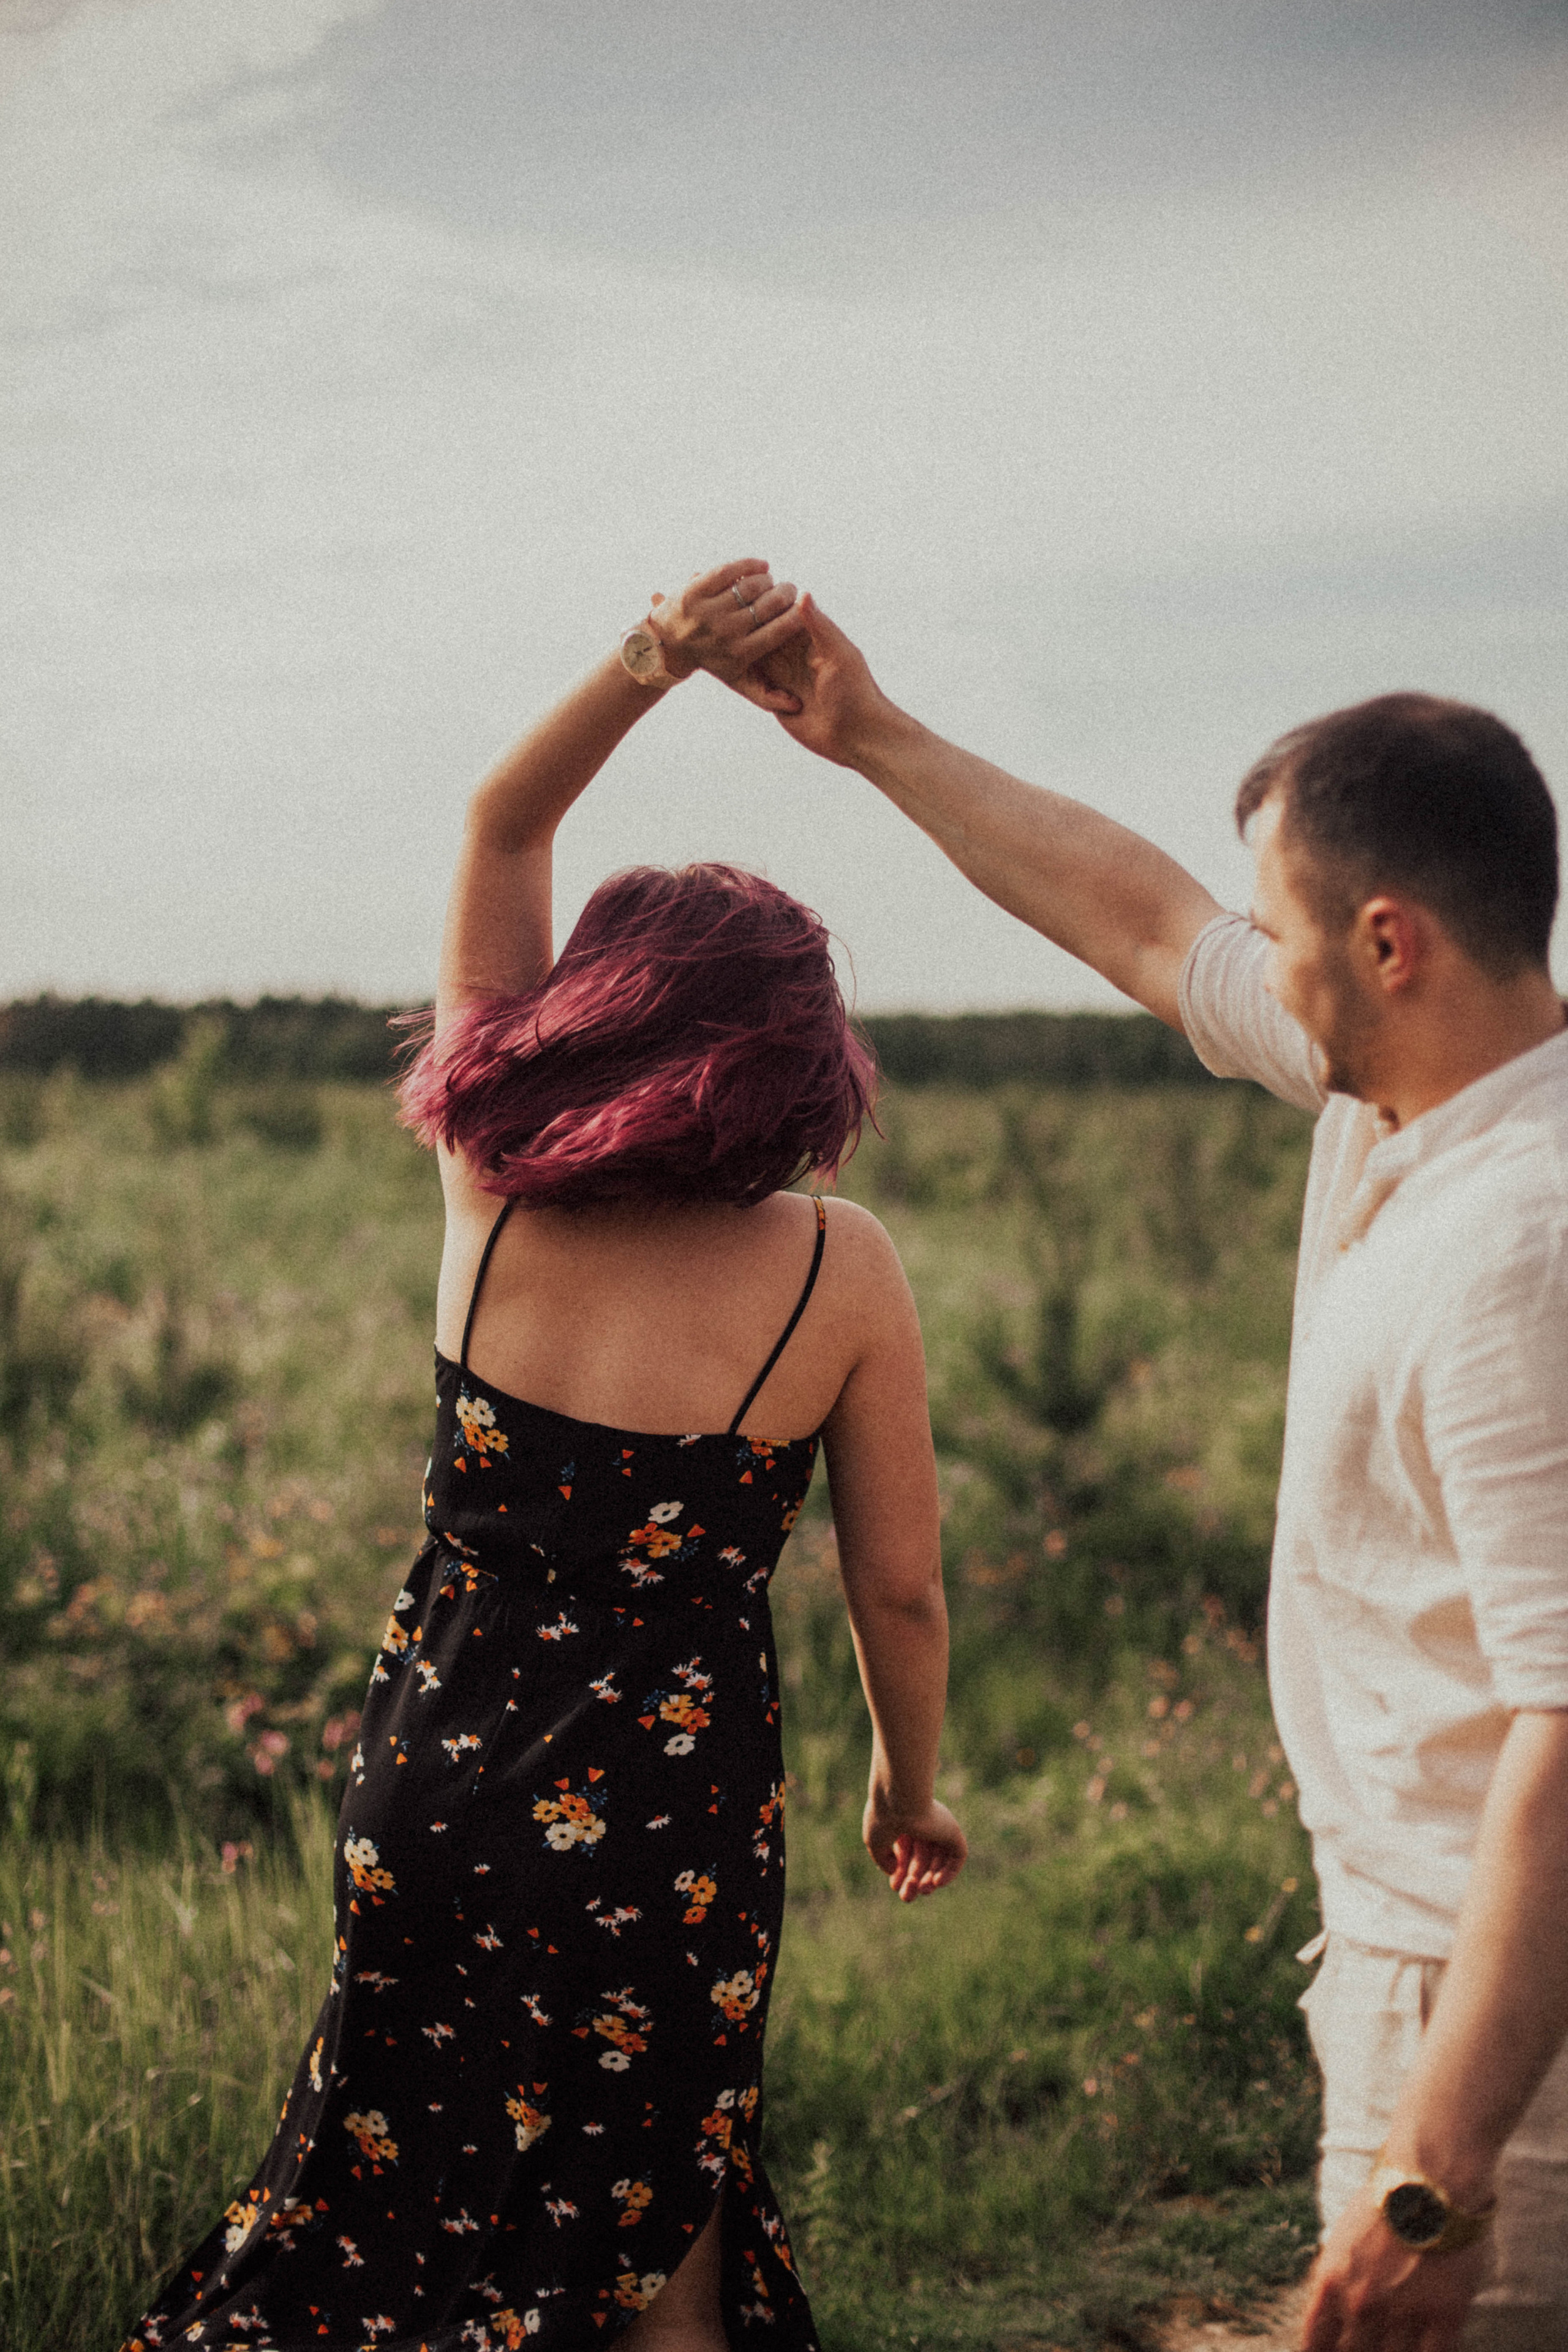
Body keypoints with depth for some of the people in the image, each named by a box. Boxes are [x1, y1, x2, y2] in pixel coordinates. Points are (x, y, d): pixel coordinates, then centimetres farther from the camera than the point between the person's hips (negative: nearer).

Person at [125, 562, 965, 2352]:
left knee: (417, 2183, 22)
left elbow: (500, 829, 0)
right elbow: (898, 1594, -5)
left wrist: (651, 665, -14)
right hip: (676, 1807, -2)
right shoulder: (838, 1272, -13)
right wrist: (909, 1784, 12)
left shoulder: (491, 1190, -8)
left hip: (435, 1773, 2)